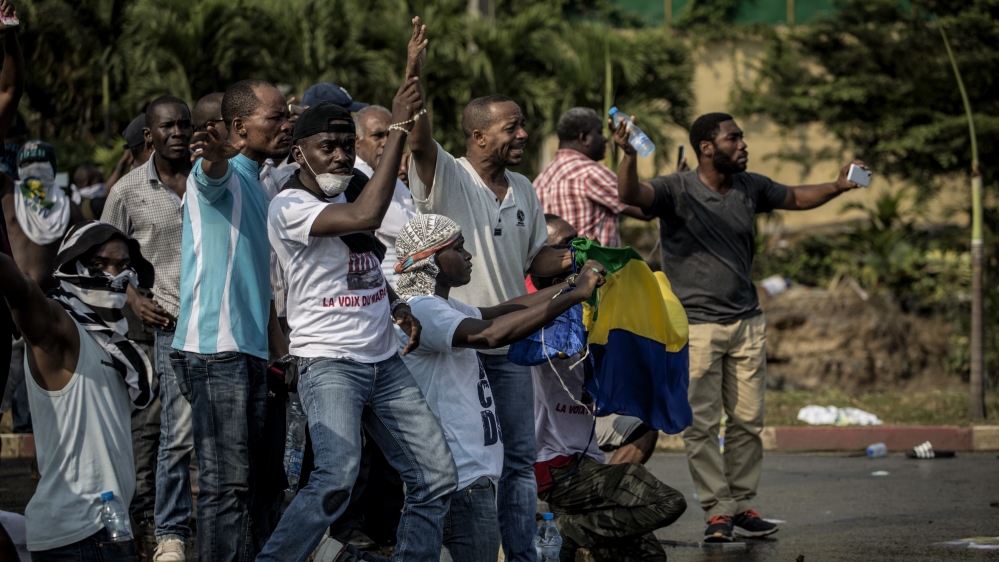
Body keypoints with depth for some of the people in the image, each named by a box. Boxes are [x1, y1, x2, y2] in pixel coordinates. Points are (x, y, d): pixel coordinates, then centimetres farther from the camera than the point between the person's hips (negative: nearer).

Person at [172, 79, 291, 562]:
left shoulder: (256, 189, 22)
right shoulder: (223, 173, -6)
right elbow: (213, 173, -34)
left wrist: (281, 350, 27)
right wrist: (215, 155, -57)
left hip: (249, 351, 10)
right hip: (215, 350, -10)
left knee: (252, 480, 14)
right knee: (226, 482, -11)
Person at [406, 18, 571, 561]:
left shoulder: (523, 190, 12)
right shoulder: (446, 177, -8)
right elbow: (418, 137, -27)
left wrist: (568, 260, -4)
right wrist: (414, 72, -42)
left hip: (509, 346, 6)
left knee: (519, 457, 9)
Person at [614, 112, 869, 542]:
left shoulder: (750, 187, 8)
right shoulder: (676, 190, -9)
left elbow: (796, 198, 24)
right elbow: (631, 195, -26)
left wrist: (838, 187, 8)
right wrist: (629, 155, -45)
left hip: (747, 323, 5)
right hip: (695, 325, -5)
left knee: (748, 421, 6)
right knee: (701, 424, -5)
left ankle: (742, 507, 15)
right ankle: (717, 512, 1)